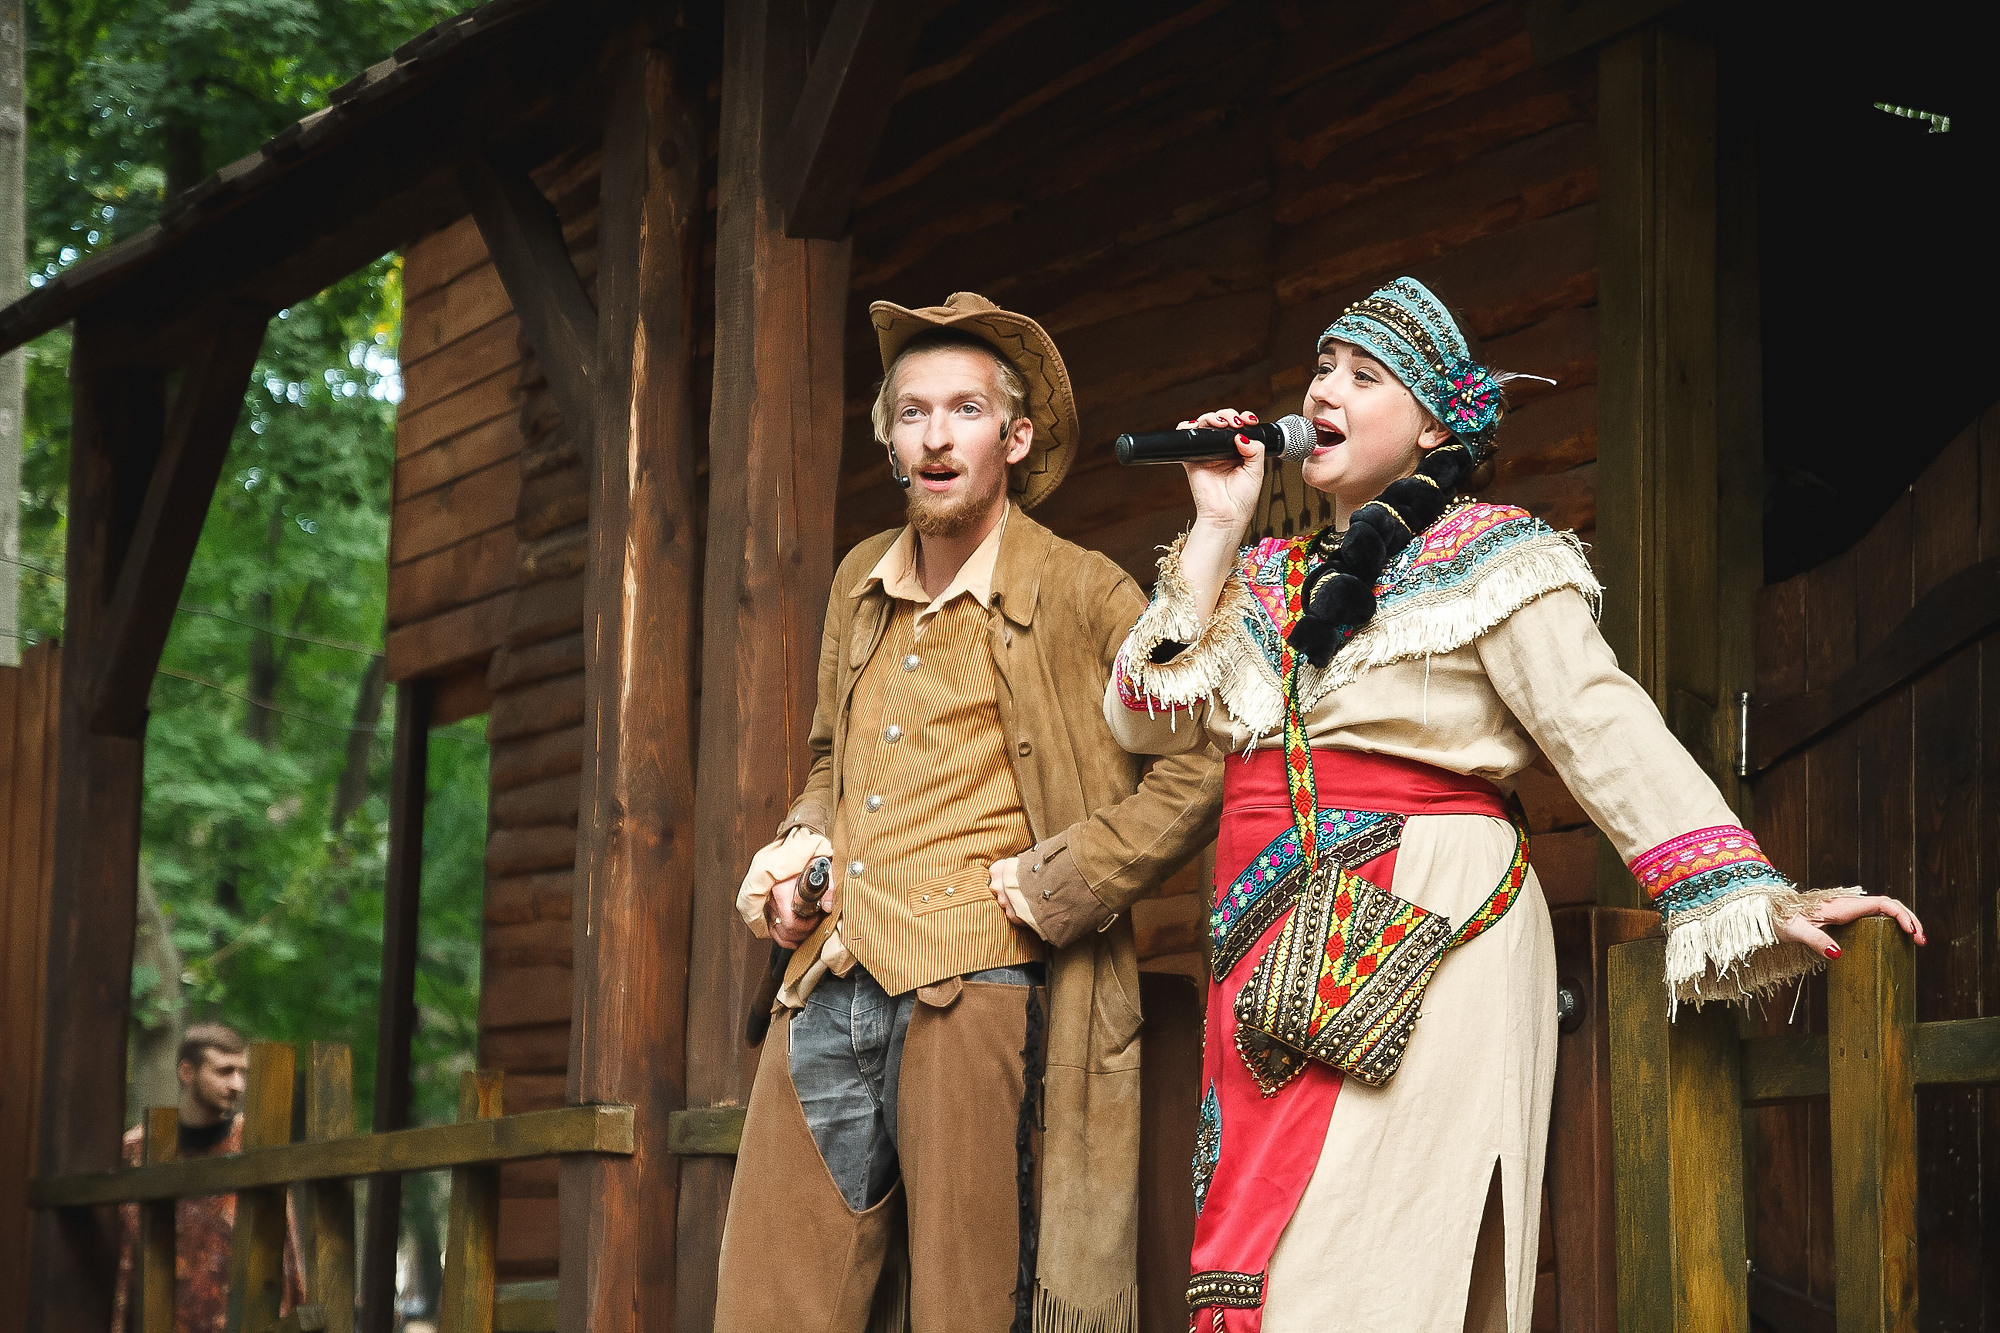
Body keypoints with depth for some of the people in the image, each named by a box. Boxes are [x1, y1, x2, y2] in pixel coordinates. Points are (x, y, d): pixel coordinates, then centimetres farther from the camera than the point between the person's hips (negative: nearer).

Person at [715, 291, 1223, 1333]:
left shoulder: (1082, 597, -1)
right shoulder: (860, 583, 19)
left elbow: (1201, 766, -7)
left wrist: (1053, 885, -11)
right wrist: (801, 845, 12)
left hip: (980, 1000, -6)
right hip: (827, 998, 6)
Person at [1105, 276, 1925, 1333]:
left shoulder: (1481, 555, 3)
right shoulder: (1266, 576, 20)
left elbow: (1606, 734, -5)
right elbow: (1145, 720, 10)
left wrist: (1752, 902, -14)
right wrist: (1216, 530, 8)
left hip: (1422, 949, -6)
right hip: (1275, 960, 6)